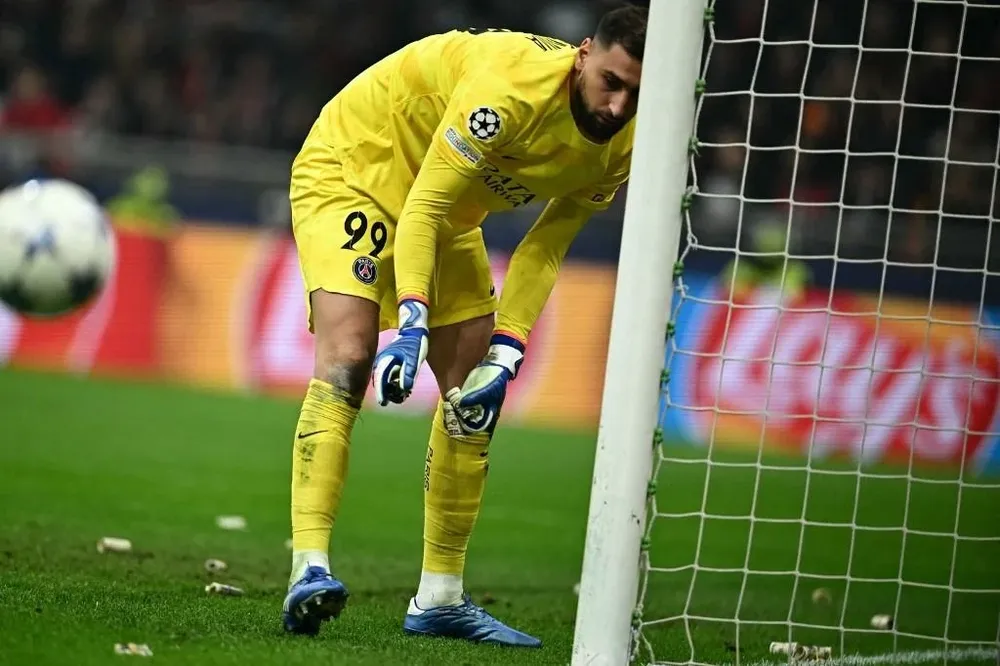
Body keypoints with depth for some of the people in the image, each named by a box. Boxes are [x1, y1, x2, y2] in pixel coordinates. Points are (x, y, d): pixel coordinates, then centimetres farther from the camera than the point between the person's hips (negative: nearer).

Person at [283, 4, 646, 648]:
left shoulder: (622, 147, -12)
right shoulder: (513, 81, -36)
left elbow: (546, 247, -5)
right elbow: (424, 206, -34)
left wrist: (506, 351, -16)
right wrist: (412, 322, -43)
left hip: (450, 215, 8)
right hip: (350, 168, -8)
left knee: (475, 396, 4)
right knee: (348, 357, -26)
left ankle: (439, 597, 13)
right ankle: (310, 569, -35)